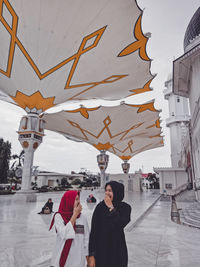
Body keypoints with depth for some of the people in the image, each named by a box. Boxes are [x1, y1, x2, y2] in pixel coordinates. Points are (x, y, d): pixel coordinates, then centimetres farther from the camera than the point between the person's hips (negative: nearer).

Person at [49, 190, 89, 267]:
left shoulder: (82, 217, -3)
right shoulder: (59, 216, -9)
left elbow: (86, 239, 2)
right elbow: (64, 235, -22)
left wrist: (89, 261, 2)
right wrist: (75, 215, -19)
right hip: (62, 259, -2)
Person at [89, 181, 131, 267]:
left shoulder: (126, 208, -8)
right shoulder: (100, 207, -11)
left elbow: (120, 225, -23)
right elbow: (93, 231, -9)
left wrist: (111, 207, -23)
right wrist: (91, 254, -11)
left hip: (117, 250, 1)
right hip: (101, 250, 0)